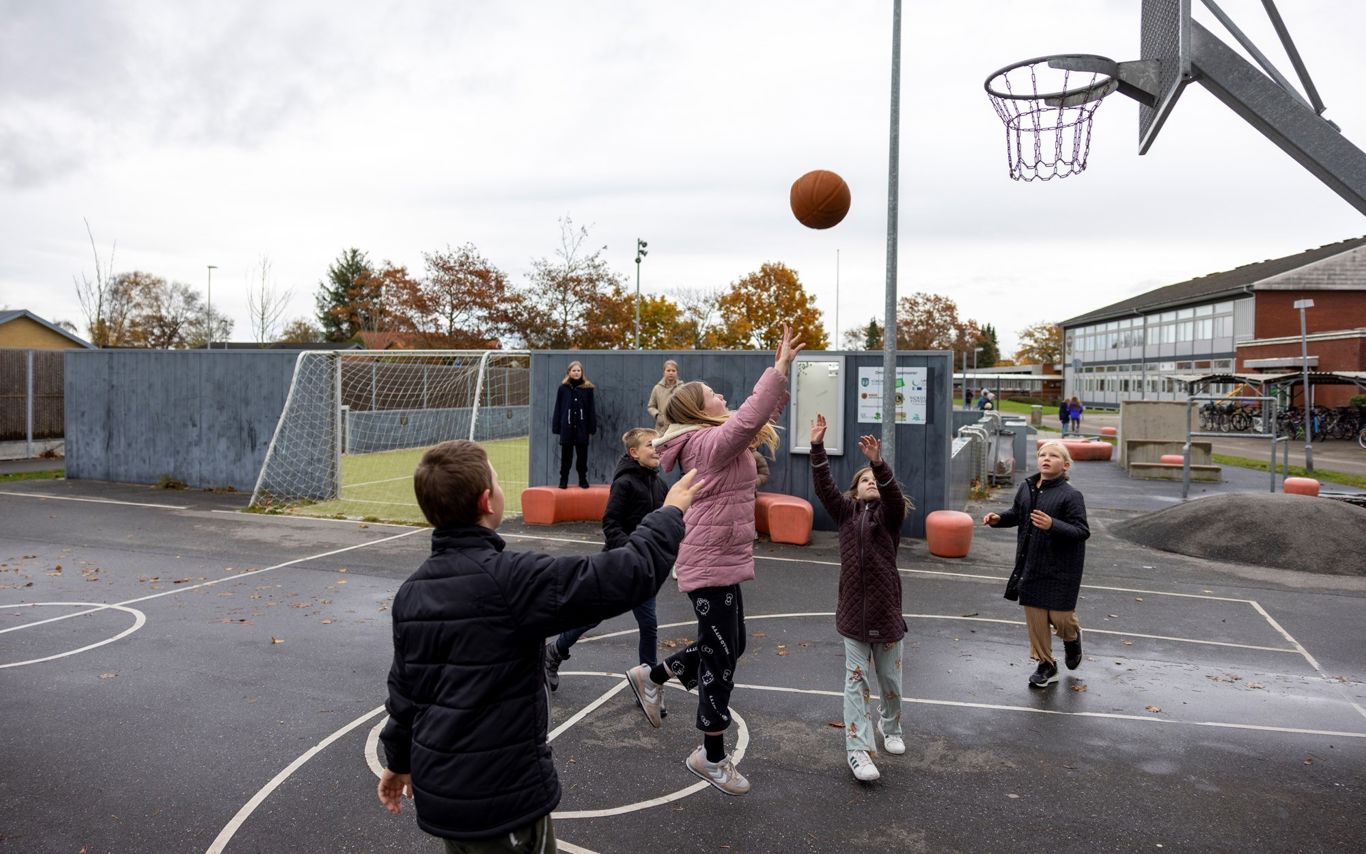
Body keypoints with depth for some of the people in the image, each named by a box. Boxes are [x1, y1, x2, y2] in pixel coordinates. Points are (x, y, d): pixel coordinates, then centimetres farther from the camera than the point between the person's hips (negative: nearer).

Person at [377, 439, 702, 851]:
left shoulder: (411, 592, 1)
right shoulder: (510, 578, -23)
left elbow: (403, 686, 13)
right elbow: (625, 576, -25)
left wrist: (399, 759, 27)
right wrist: (670, 514, -10)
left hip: (436, 790, 8)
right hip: (501, 799, -7)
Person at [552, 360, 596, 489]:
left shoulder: (587, 388, 2)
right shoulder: (563, 388, 2)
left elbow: (591, 409, 3)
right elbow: (558, 408, 3)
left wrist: (592, 427, -2)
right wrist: (556, 427, -1)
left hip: (582, 427, 0)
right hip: (567, 427, 0)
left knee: (582, 455, 6)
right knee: (566, 455, 5)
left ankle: (583, 479, 18)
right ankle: (563, 480, 14)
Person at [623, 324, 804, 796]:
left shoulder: (711, 438, 11)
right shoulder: (711, 443, -18)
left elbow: (758, 415, 20)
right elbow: (749, 418, -34)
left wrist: (779, 370, 13)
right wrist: (781, 366, -32)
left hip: (720, 562, 10)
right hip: (711, 565, -10)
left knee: (729, 647, 21)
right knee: (720, 658, 1)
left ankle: (651, 677, 35)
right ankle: (712, 757, 16)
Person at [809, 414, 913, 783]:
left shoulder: (890, 515, -1)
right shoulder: (846, 512, 4)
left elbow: (894, 495, -23)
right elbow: (824, 487, -9)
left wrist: (879, 462, -40)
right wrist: (817, 446, -20)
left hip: (886, 609, 0)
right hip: (853, 610, 0)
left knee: (890, 679, 14)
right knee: (856, 679, 1)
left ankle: (891, 728, 40)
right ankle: (857, 749, 2)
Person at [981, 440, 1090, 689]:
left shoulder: (1071, 495, -13)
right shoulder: (1026, 487, 4)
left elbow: (1082, 531, -17)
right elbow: (1017, 514, 20)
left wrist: (1052, 525, -31)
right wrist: (999, 518, 2)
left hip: (1060, 568, -5)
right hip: (1030, 564, 5)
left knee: (1059, 616, 0)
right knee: (1034, 616, 8)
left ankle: (1072, 637, 37)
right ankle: (1046, 665, 24)